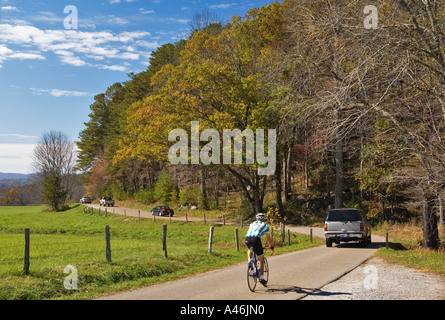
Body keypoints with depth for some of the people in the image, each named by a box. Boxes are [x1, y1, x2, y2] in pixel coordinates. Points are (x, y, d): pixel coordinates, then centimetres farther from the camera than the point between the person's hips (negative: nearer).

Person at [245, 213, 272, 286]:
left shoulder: (252, 223, 32)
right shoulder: (265, 226, 25)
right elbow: (268, 238, 32)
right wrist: (271, 247, 45)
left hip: (247, 239, 3)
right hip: (256, 239, -3)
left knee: (249, 249, 40)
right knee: (261, 260, 10)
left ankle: (249, 261, 19)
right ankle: (261, 278, 11)